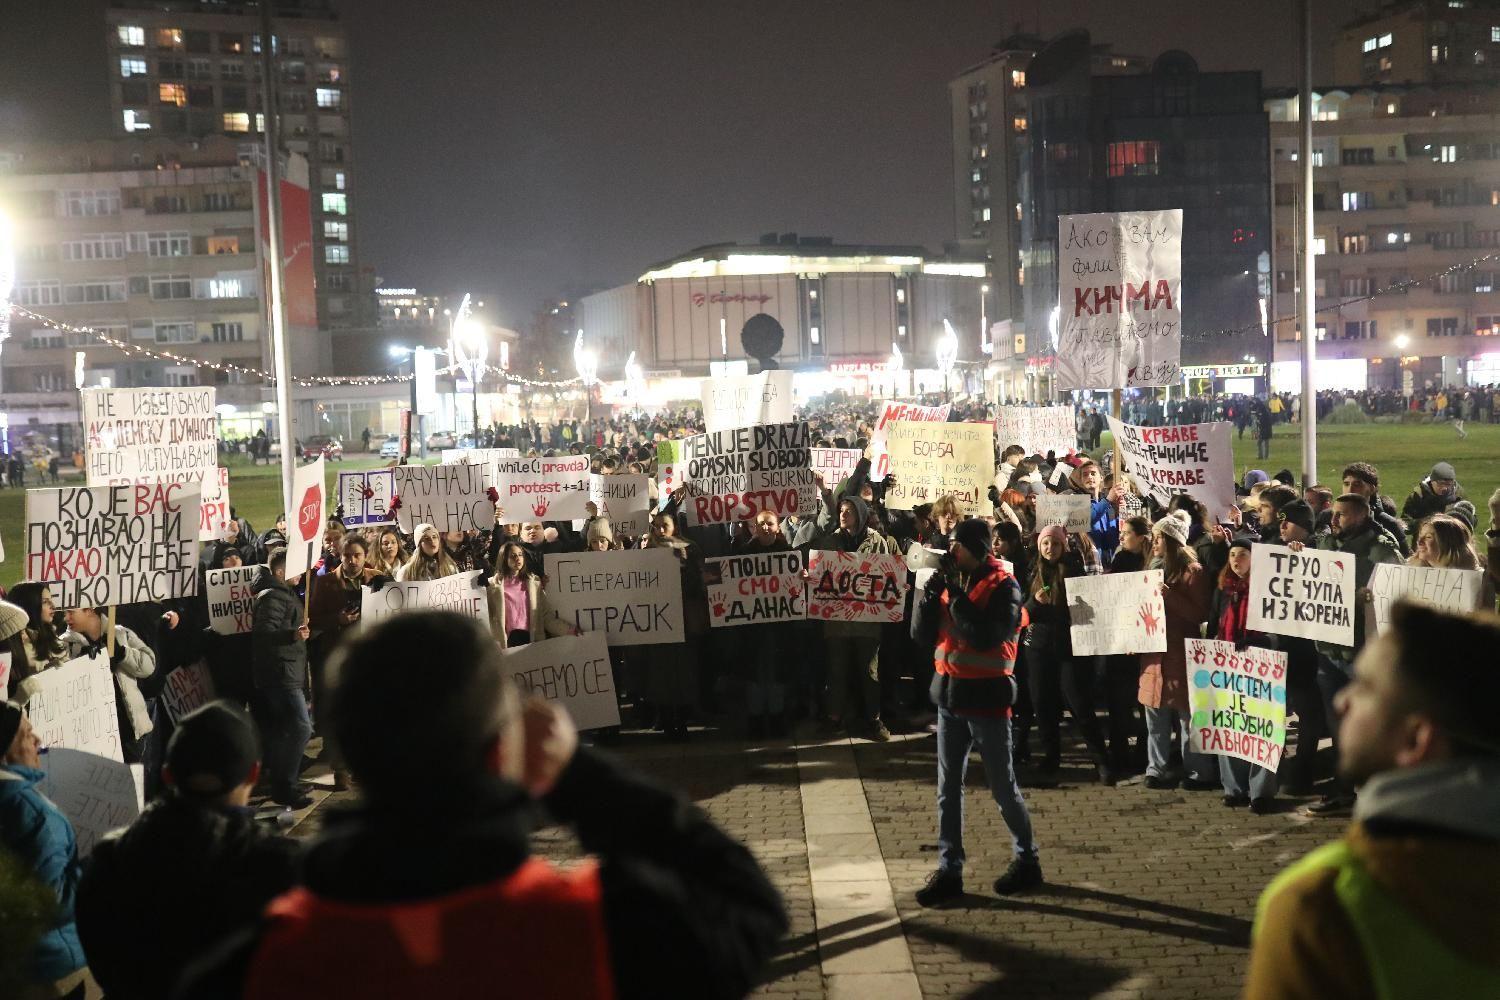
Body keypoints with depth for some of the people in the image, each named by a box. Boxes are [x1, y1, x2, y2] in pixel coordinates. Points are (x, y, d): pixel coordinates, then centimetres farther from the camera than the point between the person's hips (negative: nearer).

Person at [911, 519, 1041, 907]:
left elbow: (984, 636, -23)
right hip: (950, 694, 6)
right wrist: (932, 591, -9)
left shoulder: (1003, 586, -10)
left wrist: (956, 595, -20)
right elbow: (921, 634, 3)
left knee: (1003, 786, 4)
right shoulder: (951, 580, 7)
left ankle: (1027, 860, 21)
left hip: (986, 696, -6)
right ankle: (948, 869, 12)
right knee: (948, 788, 7)